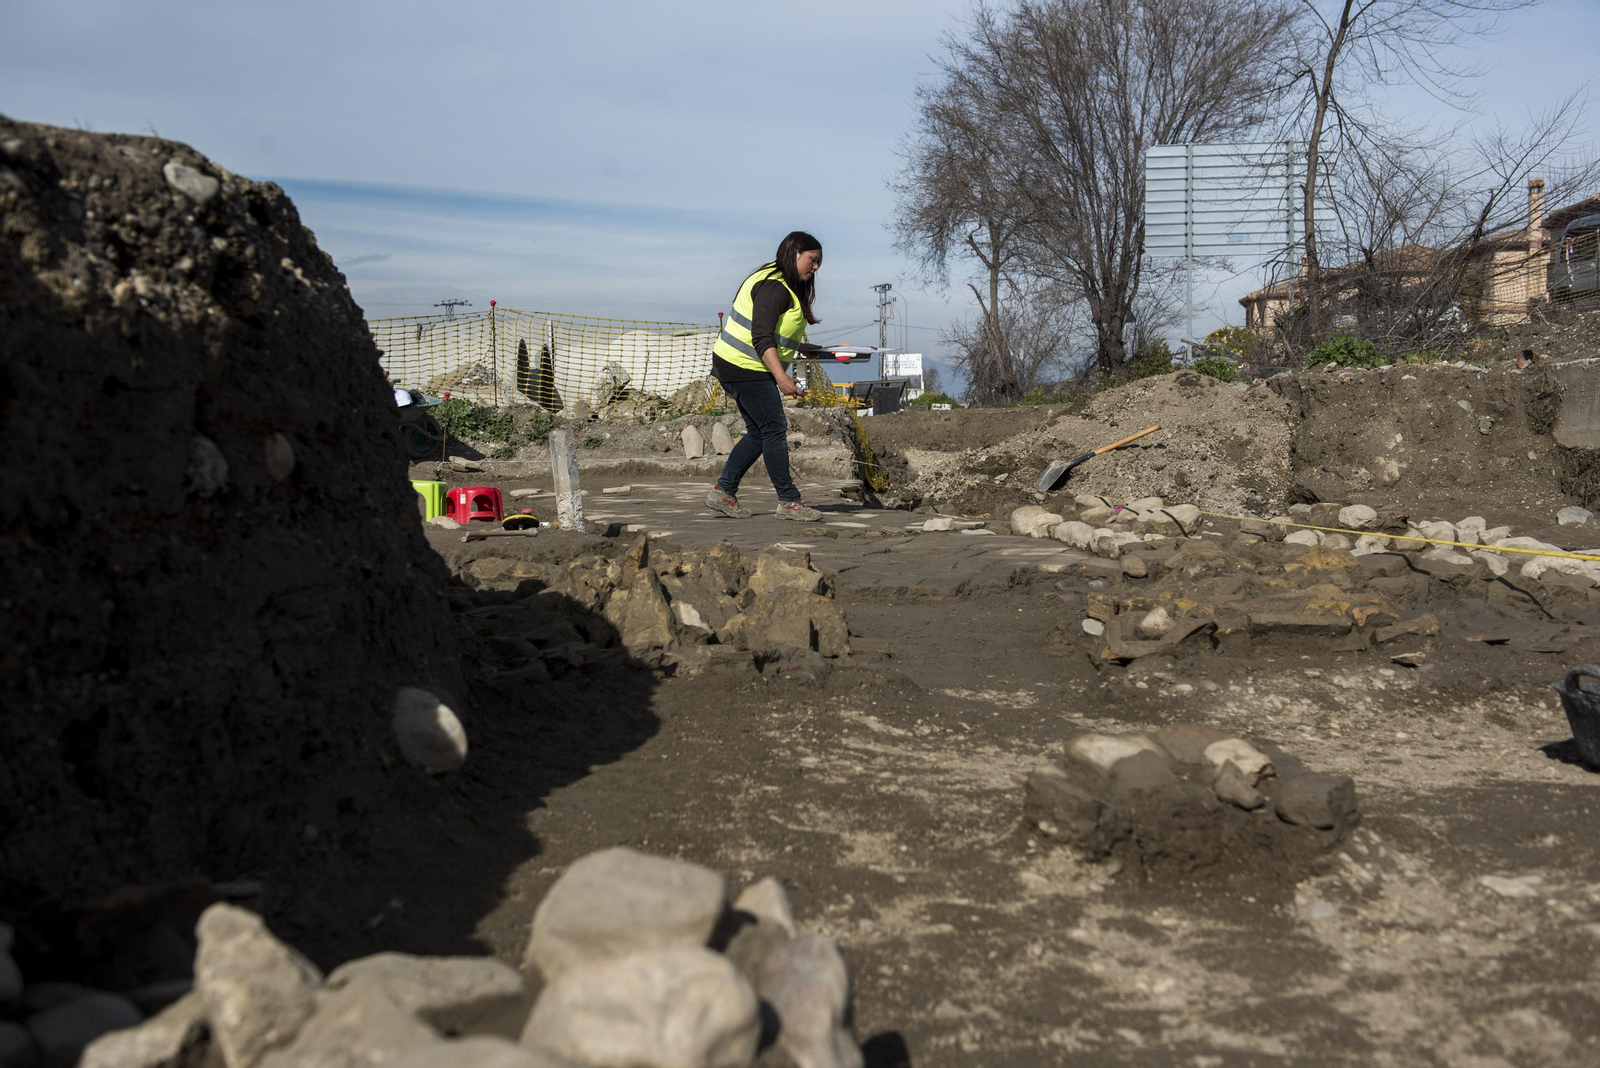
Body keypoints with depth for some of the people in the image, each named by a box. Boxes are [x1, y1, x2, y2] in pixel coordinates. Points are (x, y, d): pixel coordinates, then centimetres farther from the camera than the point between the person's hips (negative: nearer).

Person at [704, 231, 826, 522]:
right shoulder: (774, 288, -18)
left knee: (758, 432, 13)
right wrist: (782, 378, -32)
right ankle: (788, 501, -1)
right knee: (775, 429, -7)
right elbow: (761, 338, -26)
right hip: (746, 369, -11)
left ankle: (723, 491, 15)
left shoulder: (785, 286, 15)